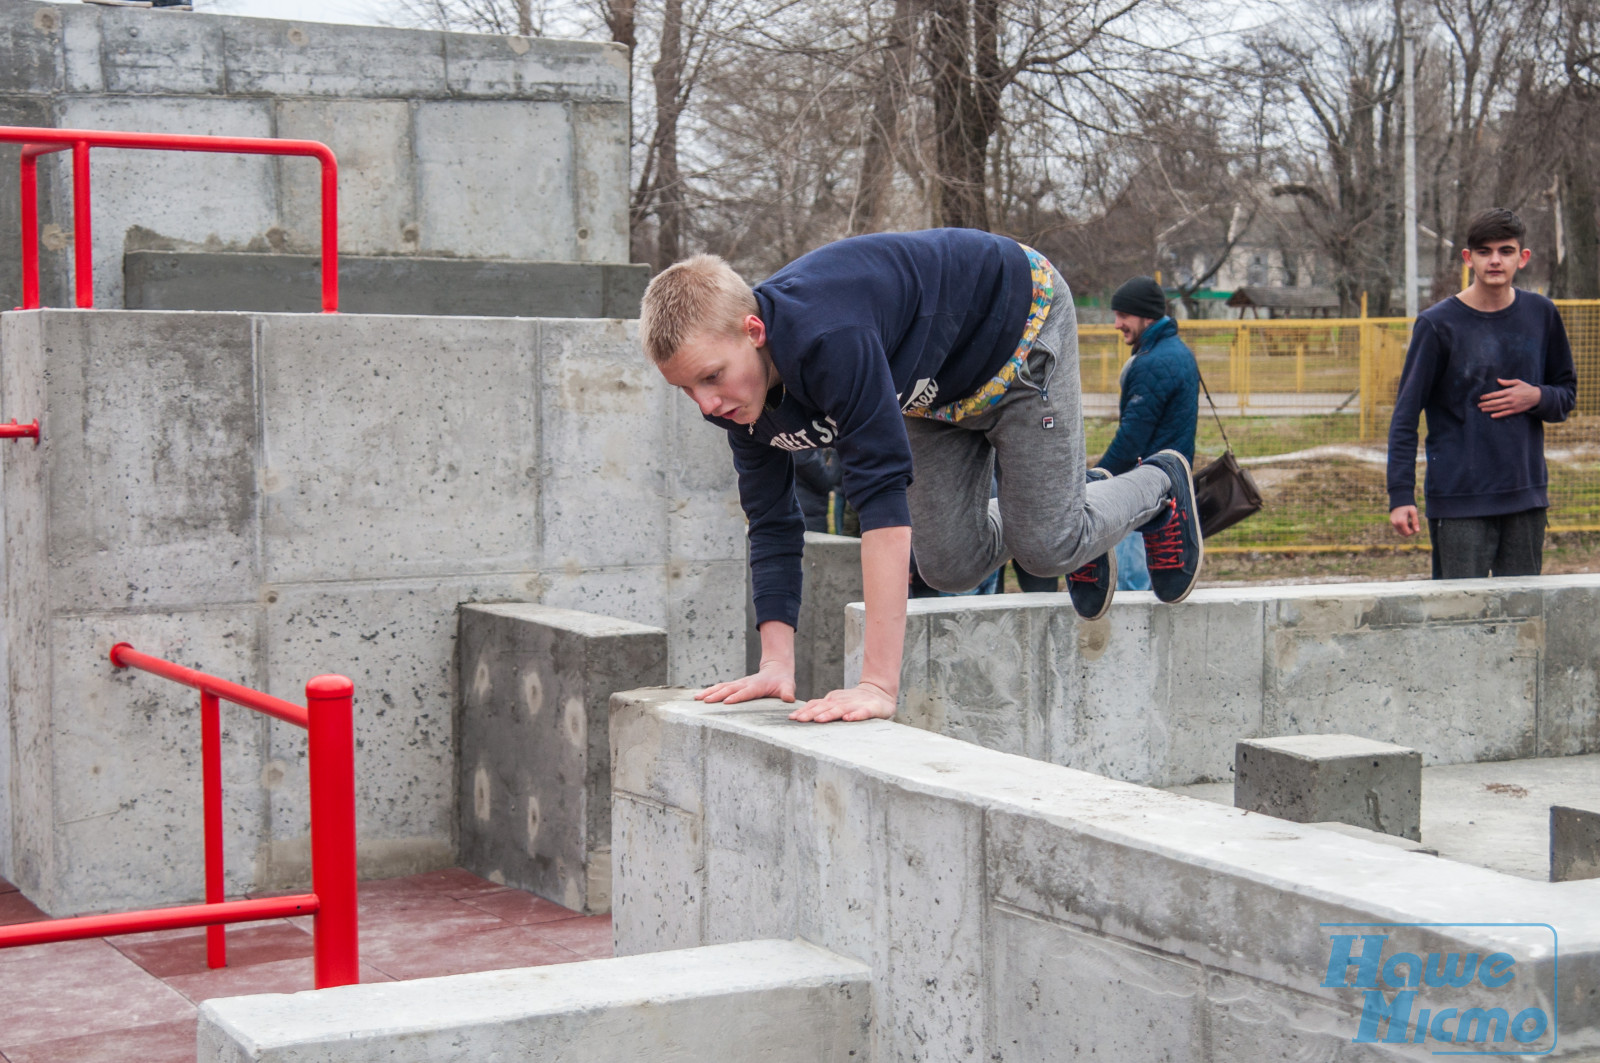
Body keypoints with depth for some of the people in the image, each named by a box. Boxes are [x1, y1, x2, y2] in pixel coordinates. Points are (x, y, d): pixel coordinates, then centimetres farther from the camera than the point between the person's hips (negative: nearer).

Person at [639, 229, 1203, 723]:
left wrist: (879, 684, -50)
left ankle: (1161, 488, 27)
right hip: (937, 382, 7)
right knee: (951, 566, 5)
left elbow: (883, 490, -48)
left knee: (1046, 546, -5)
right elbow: (772, 524, -9)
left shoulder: (827, 337, -45)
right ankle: (1075, 500, 35)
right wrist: (777, 664, -17)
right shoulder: (736, 389, -19)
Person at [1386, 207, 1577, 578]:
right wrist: (1401, 495, -11)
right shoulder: (1438, 324, -4)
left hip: (1527, 494, 4)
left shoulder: (1541, 315, 7)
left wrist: (1537, 398, -6)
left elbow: (1567, 394, 18)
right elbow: (1405, 416, -3)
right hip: (1458, 501, -4)